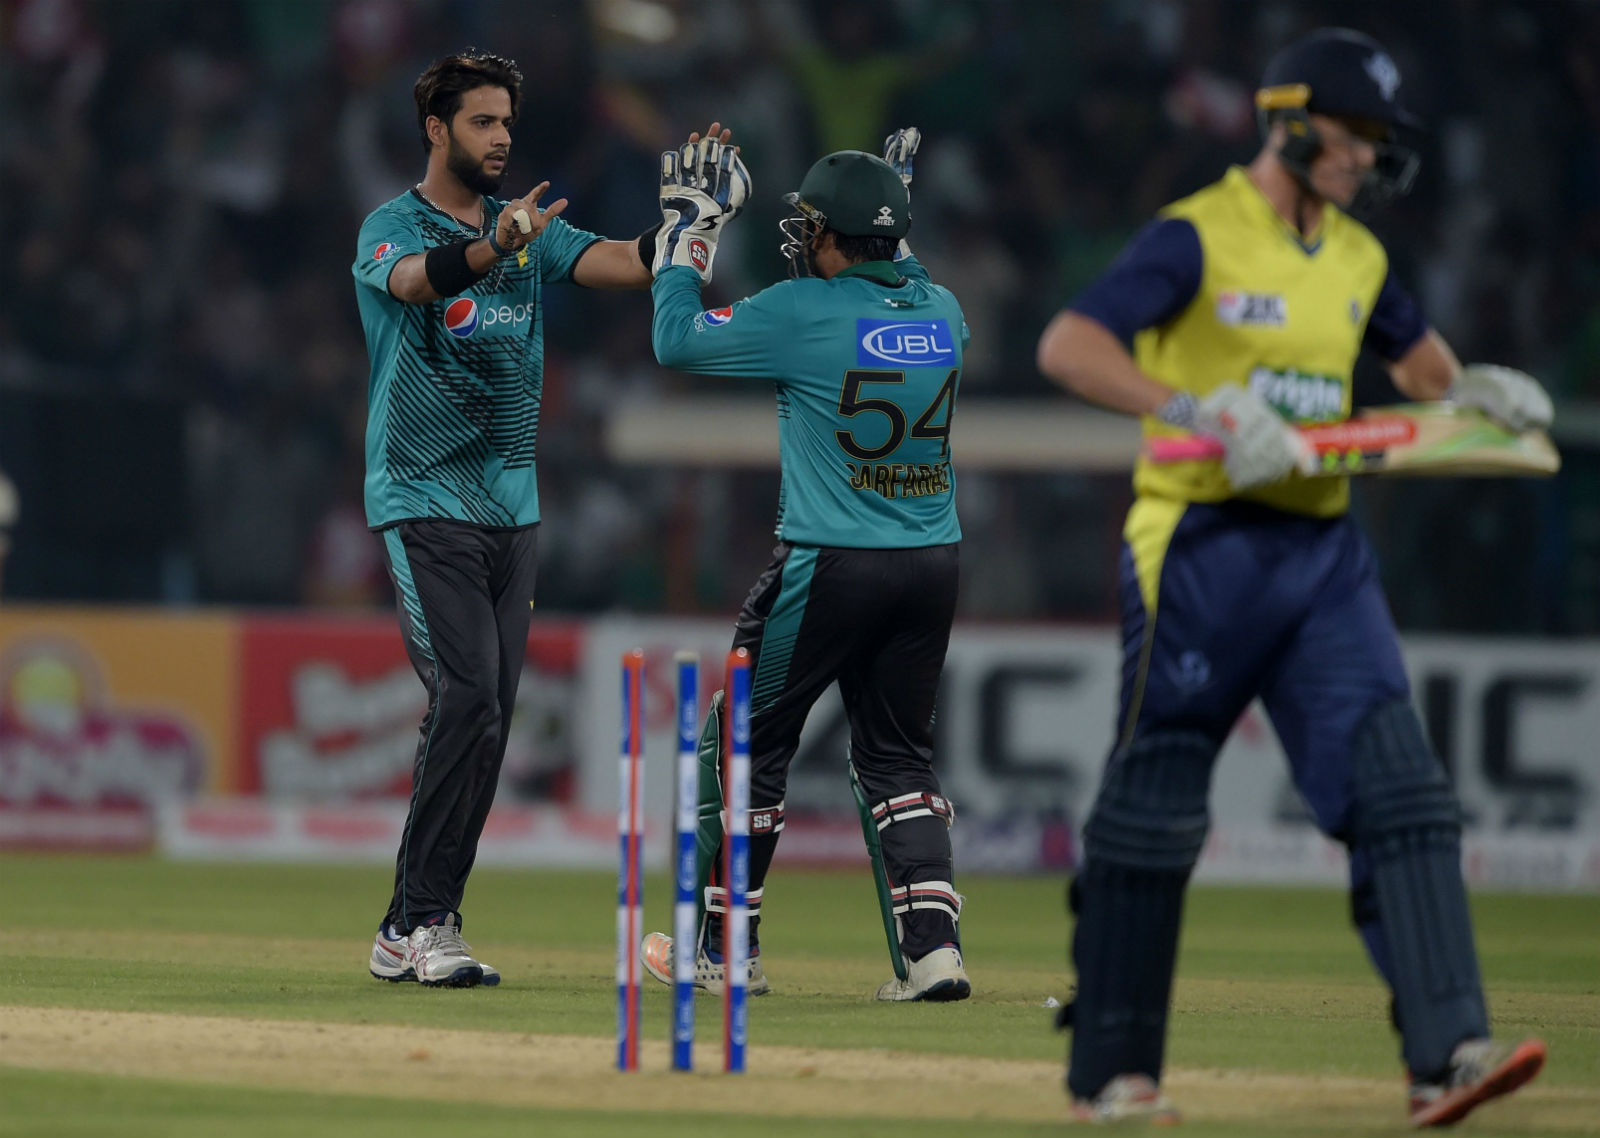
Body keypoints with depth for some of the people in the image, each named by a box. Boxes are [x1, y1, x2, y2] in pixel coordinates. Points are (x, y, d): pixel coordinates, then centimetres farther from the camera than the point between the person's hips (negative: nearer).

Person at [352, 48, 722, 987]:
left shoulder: (531, 230, 11)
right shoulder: (393, 228, -6)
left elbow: (621, 265, -5)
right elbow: (419, 277, -30)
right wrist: (496, 245, -50)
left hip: (511, 506, 7)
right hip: (424, 500, -7)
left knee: (489, 717, 5)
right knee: (466, 700, -18)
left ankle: (409, 933, 10)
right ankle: (426, 921, -14)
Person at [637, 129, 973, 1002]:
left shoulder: (802, 312, -13)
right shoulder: (941, 311, 3)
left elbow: (676, 340, -2)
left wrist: (687, 230, 7)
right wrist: (897, 229, 27)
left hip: (828, 567, -5)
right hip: (932, 562, 5)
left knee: (745, 742, 10)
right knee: (897, 757, 13)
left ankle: (724, 949, 15)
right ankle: (931, 947, -3)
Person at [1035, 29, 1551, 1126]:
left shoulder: (1359, 258, 12)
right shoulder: (1197, 238, -9)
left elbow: (1425, 364, 28)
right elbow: (1067, 346, -20)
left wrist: (1479, 392, 4)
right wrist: (1200, 413, -30)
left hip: (1324, 552, 6)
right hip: (1202, 544, -6)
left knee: (1398, 786, -9)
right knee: (1154, 807, 1)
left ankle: (1447, 1051, -17)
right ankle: (1111, 1071, 12)